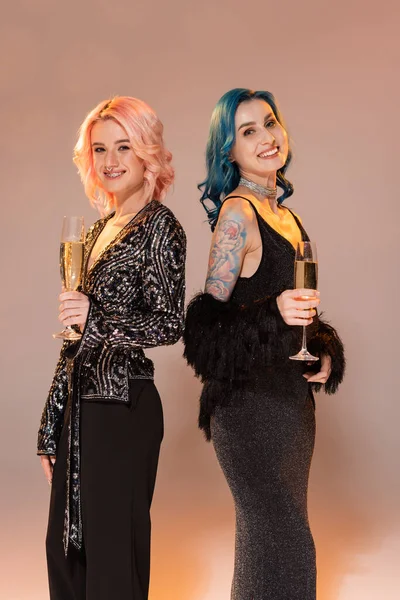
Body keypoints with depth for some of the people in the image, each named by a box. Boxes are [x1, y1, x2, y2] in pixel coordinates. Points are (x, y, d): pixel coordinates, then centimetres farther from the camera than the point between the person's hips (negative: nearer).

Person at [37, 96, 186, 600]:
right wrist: (51, 429, 16)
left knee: (112, 554, 0)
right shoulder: (101, 229, 15)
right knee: (66, 549, 13)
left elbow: (169, 325, -12)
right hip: (80, 404, 8)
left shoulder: (159, 227, -7)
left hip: (123, 407, -8)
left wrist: (98, 321, -28)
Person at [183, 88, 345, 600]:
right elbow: (209, 320, -16)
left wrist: (324, 350, 4)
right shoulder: (237, 212, -13)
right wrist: (274, 313, -31)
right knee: (282, 539, -5)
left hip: (290, 392, 8)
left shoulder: (284, 213, 12)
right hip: (251, 398, -8)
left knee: (269, 532, 16)